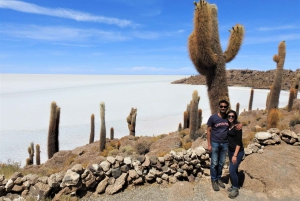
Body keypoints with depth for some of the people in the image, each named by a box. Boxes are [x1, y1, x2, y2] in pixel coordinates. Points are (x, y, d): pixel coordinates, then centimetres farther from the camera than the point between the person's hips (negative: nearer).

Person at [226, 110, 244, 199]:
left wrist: (235, 155, -20)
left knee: (232, 170, -5)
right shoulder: (228, 126, 3)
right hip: (230, 150, 6)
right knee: (234, 169, 15)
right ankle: (234, 186, 29)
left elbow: (239, 142, -18)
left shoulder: (237, 127, -16)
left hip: (238, 151, -6)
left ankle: (235, 189, 13)